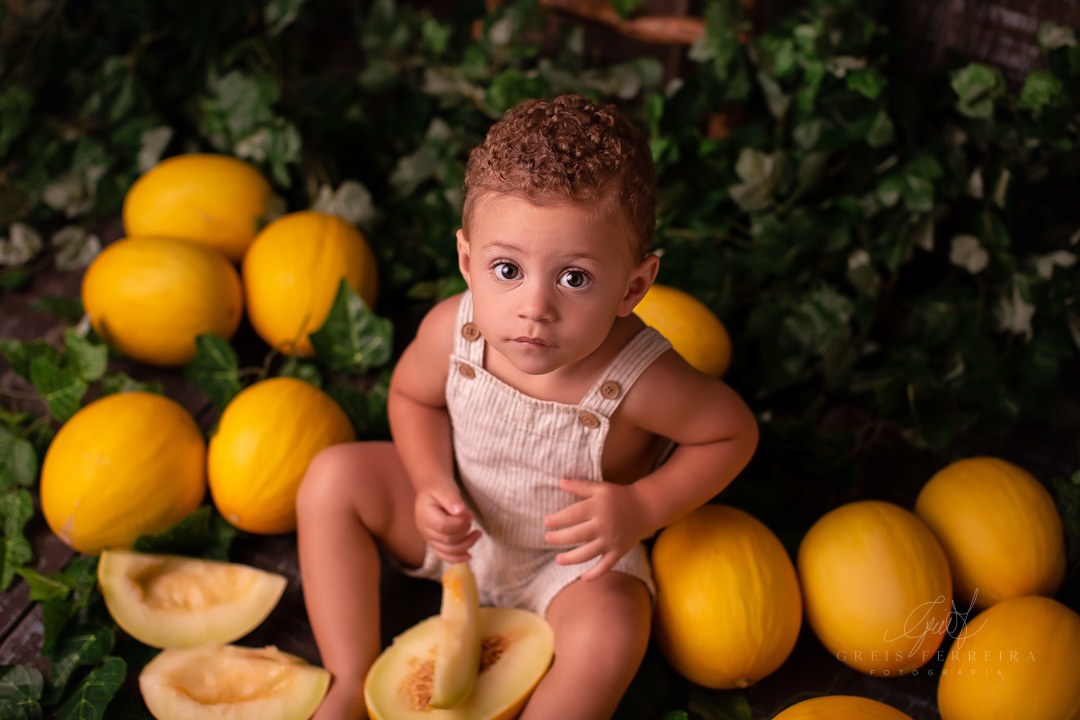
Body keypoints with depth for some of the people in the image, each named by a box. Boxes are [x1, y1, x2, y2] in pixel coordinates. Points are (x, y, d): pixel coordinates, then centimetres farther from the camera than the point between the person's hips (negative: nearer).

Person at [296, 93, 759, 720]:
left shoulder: (640, 380, -35)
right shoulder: (451, 330, -26)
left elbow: (735, 432, -16)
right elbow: (412, 395, -2)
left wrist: (642, 509, -27)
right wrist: (433, 485, -19)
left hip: (573, 553, -3)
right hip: (460, 522, 4)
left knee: (610, 636, -32)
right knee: (335, 476, -11)